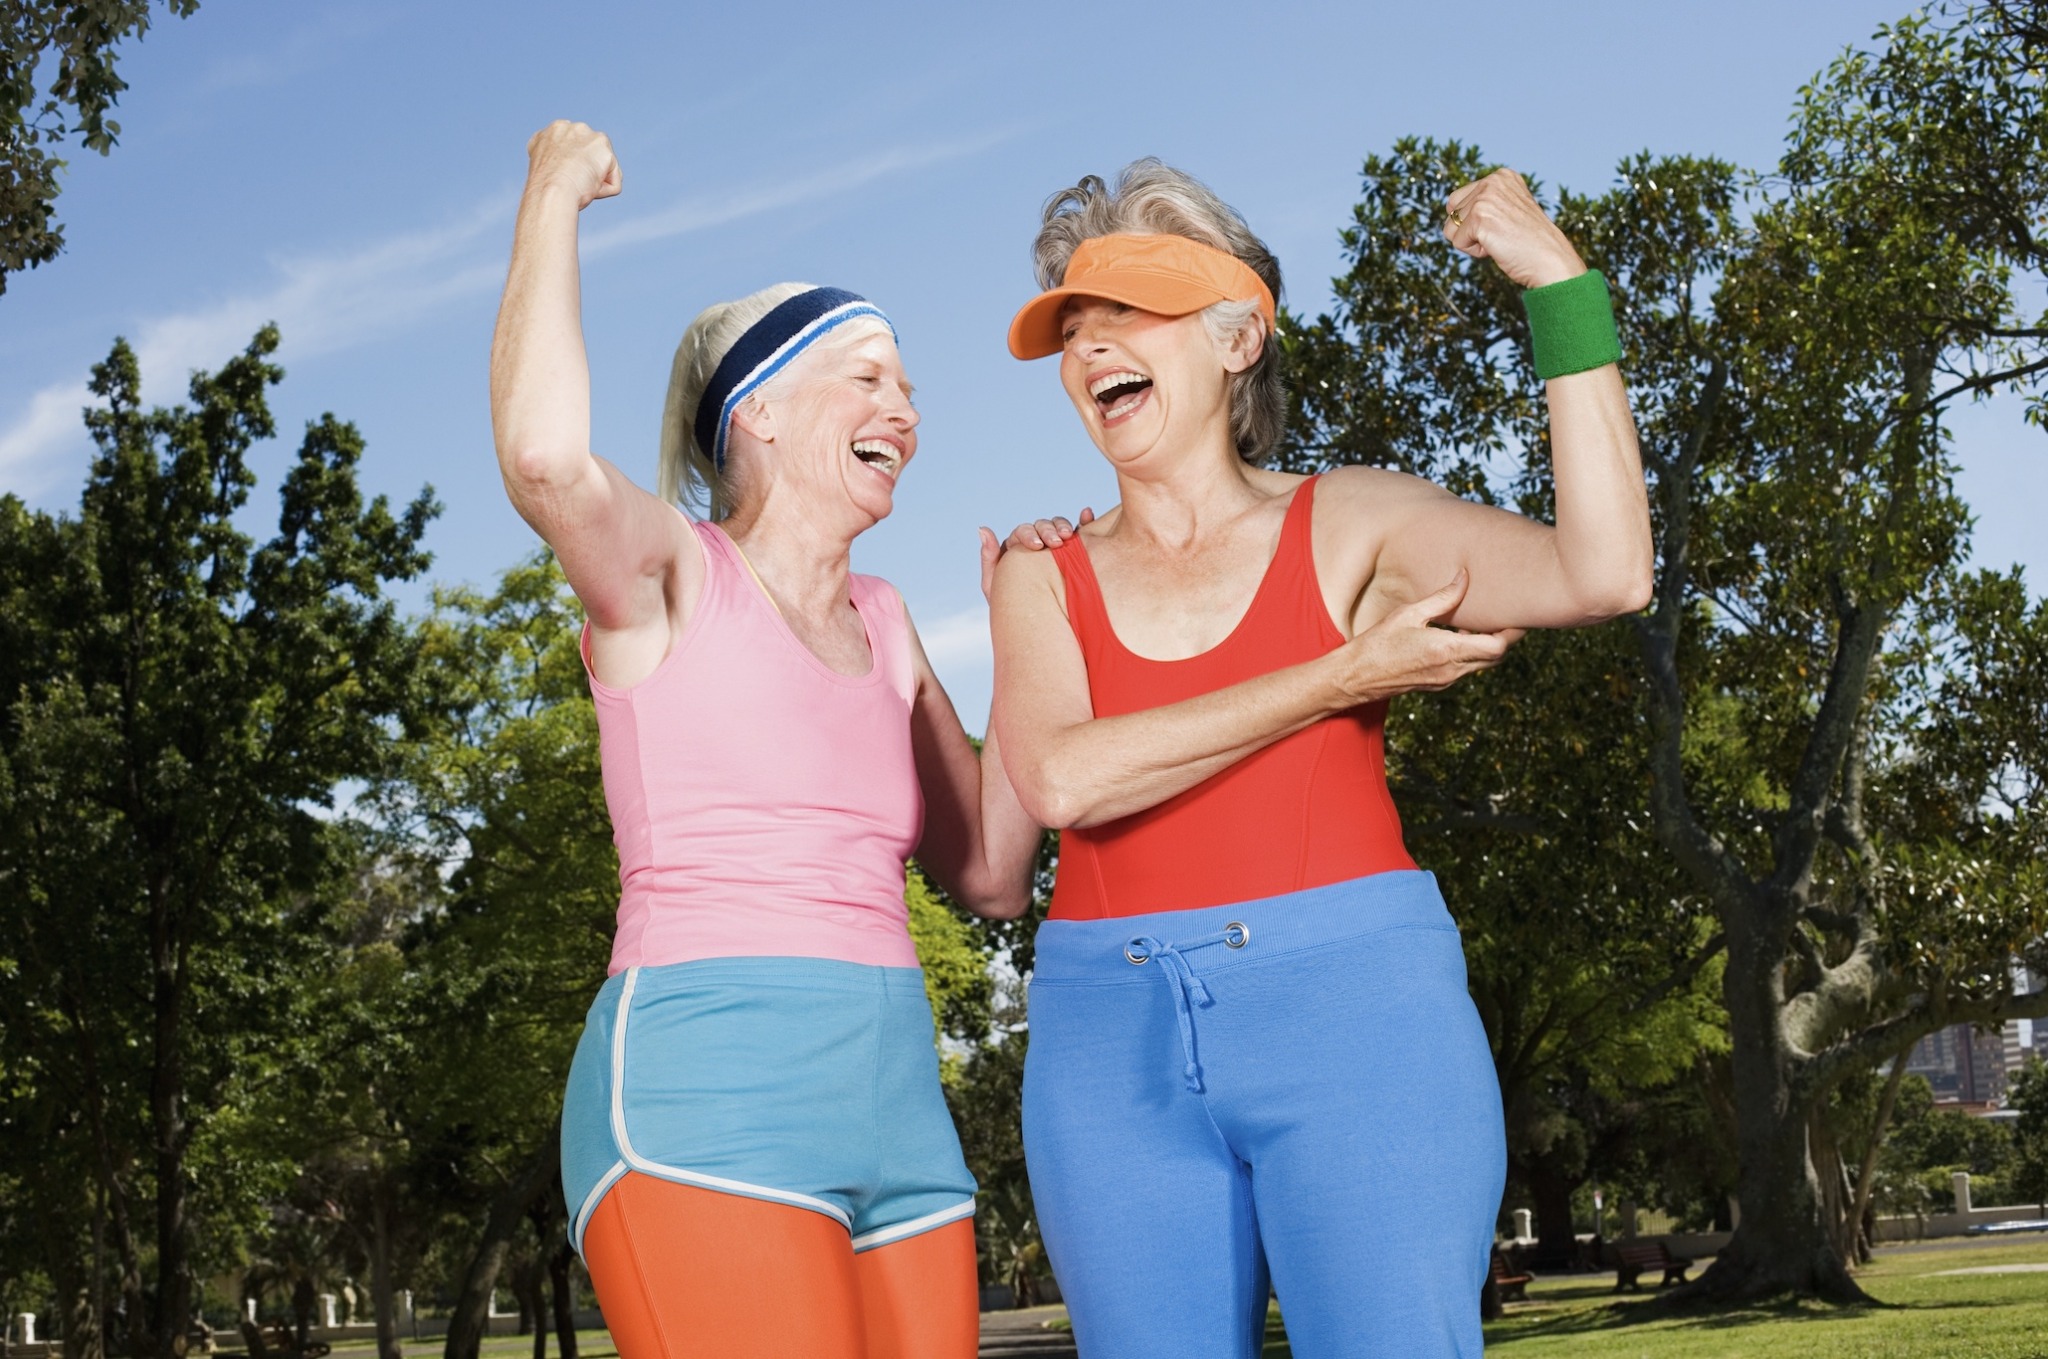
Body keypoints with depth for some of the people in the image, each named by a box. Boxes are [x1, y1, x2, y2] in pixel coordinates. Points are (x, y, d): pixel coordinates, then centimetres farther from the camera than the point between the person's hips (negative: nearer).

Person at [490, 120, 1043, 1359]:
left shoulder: (881, 622, 20)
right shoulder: (671, 573, 2)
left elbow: (993, 872, 19)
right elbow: (547, 457, -22)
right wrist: (554, 196, -6)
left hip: (898, 1101, 7)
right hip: (710, 1080, -7)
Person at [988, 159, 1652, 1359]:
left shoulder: (1347, 522, 6)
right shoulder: (1045, 577, 11)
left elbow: (1603, 573, -11)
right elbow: (1063, 780, -10)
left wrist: (1561, 287, -12)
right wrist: (1345, 678, -8)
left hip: (1350, 1007, -2)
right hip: (1112, 1038, 3)